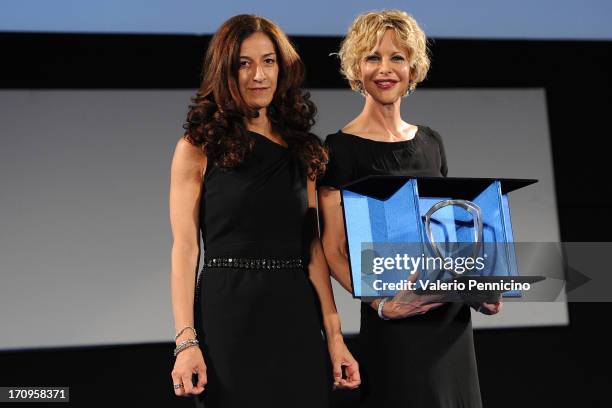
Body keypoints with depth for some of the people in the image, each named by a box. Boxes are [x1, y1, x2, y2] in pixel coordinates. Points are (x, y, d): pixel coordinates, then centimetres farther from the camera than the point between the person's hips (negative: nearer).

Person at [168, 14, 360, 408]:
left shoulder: (301, 149, 9)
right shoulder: (199, 148, -1)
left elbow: (313, 245, 6)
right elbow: (186, 248, -6)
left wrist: (334, 333, -1)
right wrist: (186, 341, -14)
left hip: (296, 316, 4)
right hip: (227, 316, -3)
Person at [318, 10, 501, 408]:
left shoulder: (431, 141, 10)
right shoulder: (341, 148, -7)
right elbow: (334, 250, -10)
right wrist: (381, 303, -23)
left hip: (453, 313, 6)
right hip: (396, 326, -6)